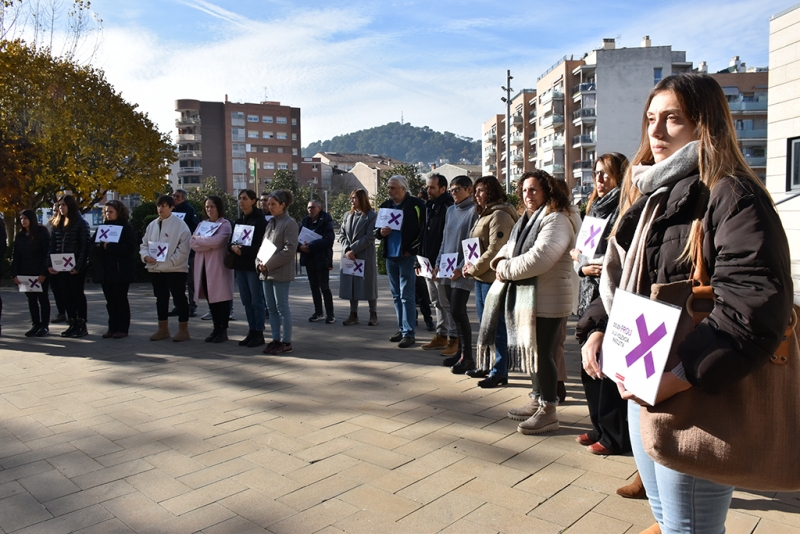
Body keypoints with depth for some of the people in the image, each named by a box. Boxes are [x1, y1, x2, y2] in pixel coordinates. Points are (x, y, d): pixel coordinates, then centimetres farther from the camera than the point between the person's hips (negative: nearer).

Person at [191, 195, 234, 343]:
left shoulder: (225, 224, -2)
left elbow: (217, 241, -21)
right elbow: (192, 243, 3)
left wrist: (199, 239, -8)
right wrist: (209, 243, -13)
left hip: (219, 267, -6)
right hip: (204, 267, 6)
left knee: (221, 298, -1)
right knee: (210, 299, 9)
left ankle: (223, 330, 6)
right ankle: (216, 328, 18)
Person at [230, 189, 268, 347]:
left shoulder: (260, 221, -7)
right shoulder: (238, 221, 15)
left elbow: (262, 245, -13)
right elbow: (231, 241, 15)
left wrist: (243, 250, -19)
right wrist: (233, 247, -7)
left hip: (253, 265, -7)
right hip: (240, 265, 7)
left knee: (257, 300, -2)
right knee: (246, 301, 9)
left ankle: (259, 333, 5)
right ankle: (251, 331, 17)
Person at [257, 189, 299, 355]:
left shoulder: (289, 223, -8)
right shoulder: (271, 222, 15)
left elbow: (289, 250, -15)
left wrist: (269, 264, -16)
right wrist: (260, 263, 0)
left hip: (280, 272, -8)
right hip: (267, 272, 8)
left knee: (282, 307, -3)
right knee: (271, 307, 11)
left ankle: (286, 342, 5)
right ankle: (275, 340, 19)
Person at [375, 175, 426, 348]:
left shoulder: (416, 204, -7)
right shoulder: (386, 205, 12)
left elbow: (423, 228, -8)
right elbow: (376, 231, 17)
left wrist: (412, 250, -11)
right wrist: (380, 232, -6)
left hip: (407, 256, -7)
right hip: (390, 256, 7)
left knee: (407, 296, -5)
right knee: (396, 296, 12)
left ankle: (409, 333, 1)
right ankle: (402, 329, 22)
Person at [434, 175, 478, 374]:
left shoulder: (474, 211, -8)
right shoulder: (450, 210, 14)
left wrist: (461, 268, -17)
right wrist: (439, 263, 11)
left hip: (462, 272, -7)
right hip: (447, 271, 7)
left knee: (457, 312, -9)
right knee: (456, 313, 11)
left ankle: (467, 357, 0)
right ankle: (461, 351, 21)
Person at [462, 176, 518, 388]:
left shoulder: (500, 215, -13)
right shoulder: (484, 215, 19)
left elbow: (495, 250, -20)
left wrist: (474, 268, -14)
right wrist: (469, 265, 6)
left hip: (493, 277, -10)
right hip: (481, 277, 10)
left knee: (496, 325, -4)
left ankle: (499, 372, 3)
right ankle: (486, 366, 27)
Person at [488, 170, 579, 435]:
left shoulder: (557, 220, -16)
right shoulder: (527, 219, 16)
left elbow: (537, 259, -27)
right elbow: (510, 247, 20)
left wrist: (506, 269, -15)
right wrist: (500, 259, -4)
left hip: (546, 300, -9)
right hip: (525, 297, 9)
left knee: (542, 353, -2)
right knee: (530, 350, 16)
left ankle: (548, 411, 10)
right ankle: (537, 401, 30)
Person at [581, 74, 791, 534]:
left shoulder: (732, 196, -14)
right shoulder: (651, 193, 13)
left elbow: (755, 306, -25)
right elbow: (621, 276, 20)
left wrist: (680, 378, -30)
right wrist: (600, 330, 5)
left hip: (697, 398, -8)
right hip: (643, 386, 8)